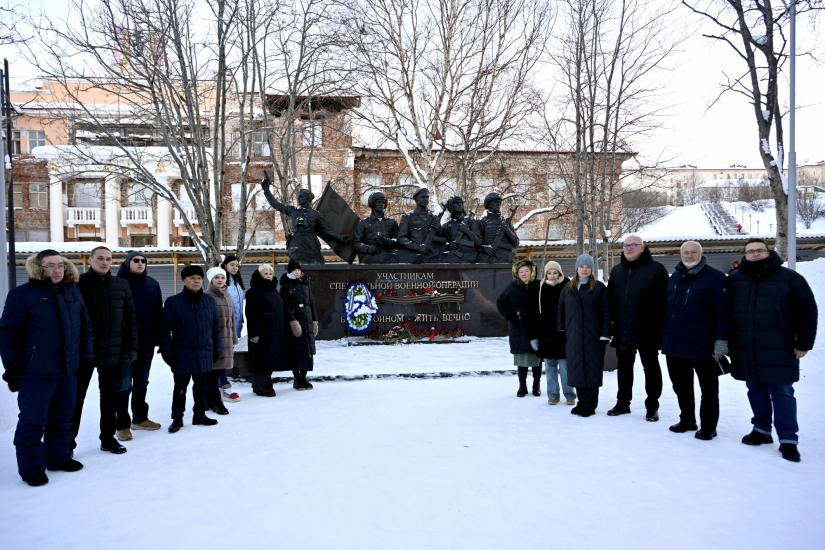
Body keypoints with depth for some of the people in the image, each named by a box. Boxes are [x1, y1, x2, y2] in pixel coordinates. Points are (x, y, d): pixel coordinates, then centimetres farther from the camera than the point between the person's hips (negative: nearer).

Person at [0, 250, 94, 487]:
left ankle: (59, 457, 30)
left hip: (69, 370, 6)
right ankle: (32, 467, 13)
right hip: (36, 372, -5)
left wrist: (87, 357, 10)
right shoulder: (22, 294, -8)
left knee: (63, 417, 15)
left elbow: (85, 327, 14)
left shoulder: (73, 293, 9)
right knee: (33, 420, 1)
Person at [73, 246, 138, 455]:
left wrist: (132, 347, 2)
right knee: (76, 396, 7)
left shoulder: (121, 285, 5)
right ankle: (68, 440, 20)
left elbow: (131, 318, 6)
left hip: (113, 351, 3)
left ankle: (108, 437, 25)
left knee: (110, 396, 13)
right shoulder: (79, 283, -5)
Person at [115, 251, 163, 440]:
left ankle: (140, 418, 29)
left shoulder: (152, 284, 8)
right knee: (124, 384, 2)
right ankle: (122, 424, 10)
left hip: (147, 342, 5)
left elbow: (158, 312, 10)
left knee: (141, 382, 17)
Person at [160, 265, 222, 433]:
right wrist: (167, 352, -11)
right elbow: (164, 329, -8)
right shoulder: (173, 302, -9)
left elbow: (216, 327, 9)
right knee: (180, 388, 7)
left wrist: (216, 349, 7)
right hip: (182, 354, -4)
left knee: (201, 387, 15)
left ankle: (199, 415, 29)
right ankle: (177, 418, 20)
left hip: (204, 353, 4)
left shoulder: (209, 301, 4)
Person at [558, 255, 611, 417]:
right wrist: (561, 331, 7)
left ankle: (589, 405, 3)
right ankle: (582, 401, 17)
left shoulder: (599, 287, 0)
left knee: (591, 369, -2)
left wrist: (605, 334, -11)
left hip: (593, 336, -4)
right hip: (573, 336, 4)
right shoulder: (568, 288, 11)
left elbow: (606, 311, -4)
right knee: (576, 369, 6)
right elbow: (561, 310, 14)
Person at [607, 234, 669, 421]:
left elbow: (664, 300, -12)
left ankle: (652, 406, 17)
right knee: (624, 368, 14)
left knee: (651, 368, 7)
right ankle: (623, 402, 26)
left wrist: (660, 327, -16)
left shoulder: (656, 269, -7)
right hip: (622, 331, 5)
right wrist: (611, 325, 9)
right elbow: (610, 300, 14)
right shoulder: (616, 271, 12)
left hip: (647, 331, -5)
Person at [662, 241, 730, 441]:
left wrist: (721, 339, -16)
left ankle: (708, 426, 18)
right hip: (675, 345, 7)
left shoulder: (715, 278, -8)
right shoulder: (674, 278, 13)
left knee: (708, 388, 7)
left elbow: (723, 312, -12)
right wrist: (666, 336, 17)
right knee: (681, 386, 16)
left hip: (702, 346, -6)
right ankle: (686, 420, 31)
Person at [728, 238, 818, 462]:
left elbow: (808, 310, -1)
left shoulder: (789, 278, -3)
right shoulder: (734, 279, 6)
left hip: (778, 351, -3)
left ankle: (788, 440, 9)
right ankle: (761, 430, 28)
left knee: (782, 393, 1)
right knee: (756, 391, 14)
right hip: (745, 351, 3)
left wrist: (804, 342, -4)